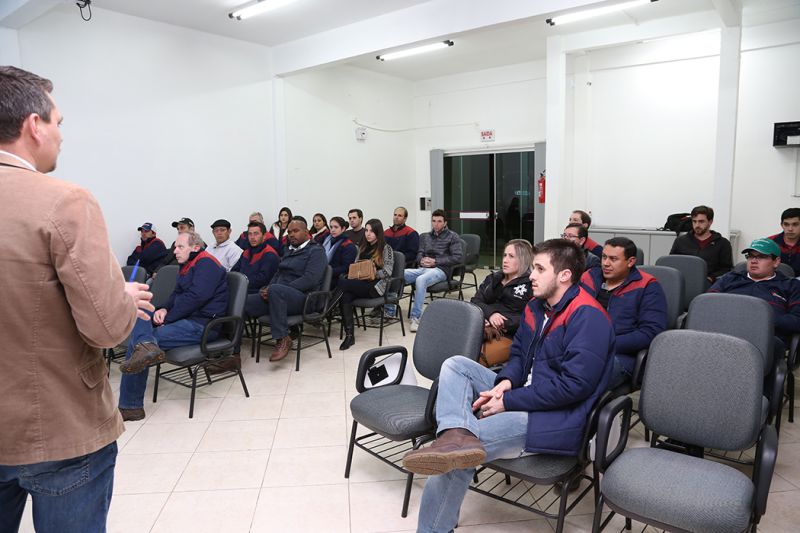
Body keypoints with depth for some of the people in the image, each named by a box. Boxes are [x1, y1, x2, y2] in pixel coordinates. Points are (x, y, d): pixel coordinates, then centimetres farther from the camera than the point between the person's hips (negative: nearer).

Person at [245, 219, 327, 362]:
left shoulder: (316, 251, 1)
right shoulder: (288, 250, 26)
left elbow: (310, 279, -14)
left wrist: (272, 289, -18)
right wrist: (267, 289, -2)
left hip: (302, 297, -7)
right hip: (281, 296, 7)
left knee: (275, 289, -38)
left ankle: (282, 339, -29)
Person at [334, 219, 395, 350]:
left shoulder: (386, 248, 4)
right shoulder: (363, 247, 23)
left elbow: (388, 271, -4)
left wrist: (374, 273, -15)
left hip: (376, 286, -5)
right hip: (360, 284, 5)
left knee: (343, 282, -29)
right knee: (346, 296, -31)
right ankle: (349, 334, -32)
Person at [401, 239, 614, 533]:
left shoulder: (587, 316, -17)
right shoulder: (536, 305, 11)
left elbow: (574, 385, -24)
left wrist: (507, 402, -19)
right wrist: (505, 383, -6)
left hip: (558, 419, -9)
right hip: (525, 394, 10)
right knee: (456, 365, -5)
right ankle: (457, 433, -30)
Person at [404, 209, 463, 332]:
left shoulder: (452, 236, 9)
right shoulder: (425, 237, 25)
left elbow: (458, 257, -3)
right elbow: (419, 254, 21)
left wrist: (435, 261, -9)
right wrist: (421, 260, -6)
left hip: (441, 270, -5)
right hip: (423, 268, 5)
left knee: (420, 280, -38)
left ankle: (416, 317, -34)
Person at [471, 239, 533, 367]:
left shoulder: (530, 285, 6)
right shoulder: (493, 278, 24)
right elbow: (475, 301, 12)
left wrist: (501, 325, -16)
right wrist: (490, 313, -9)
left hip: (509, 336, -5)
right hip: (482, 328, 5)